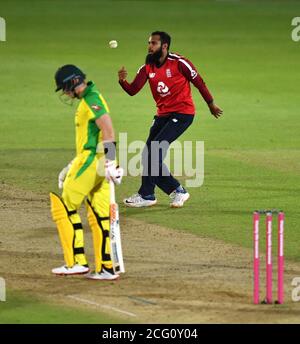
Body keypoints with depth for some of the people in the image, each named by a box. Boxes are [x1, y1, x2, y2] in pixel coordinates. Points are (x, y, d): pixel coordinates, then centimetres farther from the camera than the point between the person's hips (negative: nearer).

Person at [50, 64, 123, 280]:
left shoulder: (91, 100, -11)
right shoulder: (88, 100, 20)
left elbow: (108, 131, -22)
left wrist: (110, 161, -30)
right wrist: (72, 167, 30)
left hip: (92, 162, -10)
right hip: (97, 164, 10)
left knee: (65, 208, -4)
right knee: (99, 216, 8)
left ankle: (77, 262, -7)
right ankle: (106, 268, 7)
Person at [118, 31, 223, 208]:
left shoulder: (179, 63, -13)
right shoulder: (147, 67, 2)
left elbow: (198, 82, -3)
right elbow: (133, 90, -8)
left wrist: (211, 104, 6)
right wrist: (123, 81, -29)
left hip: (183, 113, -7)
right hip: (163, 115, 7)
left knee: (156, 148, -18)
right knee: (148, 156, 4)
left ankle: (147, 195, -10)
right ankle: (178, 191, 15)